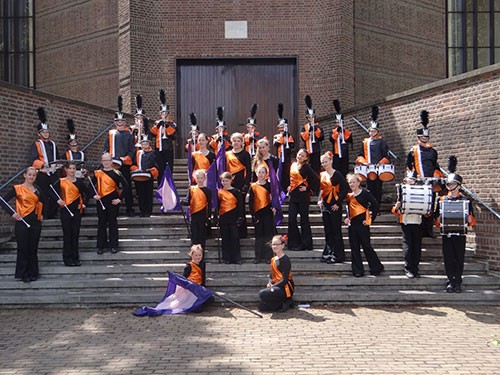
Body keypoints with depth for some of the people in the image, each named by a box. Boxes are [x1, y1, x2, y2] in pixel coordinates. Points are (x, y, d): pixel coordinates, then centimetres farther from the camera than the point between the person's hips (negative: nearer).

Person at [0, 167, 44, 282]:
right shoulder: (17, 188, -4)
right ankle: (23, 274, 11)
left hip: (35, 222, 4)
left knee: (33, 249, 8)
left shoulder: (37, 189, 10)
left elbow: (43, 202, 26)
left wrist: (41, 214, 15)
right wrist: (12, 213, -15)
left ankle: (33, 273, 17)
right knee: (23, 248, 0)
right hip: (22, 222, -4)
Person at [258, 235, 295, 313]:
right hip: (277, 286, 9)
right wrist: (269, 283, -4)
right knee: (261, 307, 0)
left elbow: (285, 280, -18)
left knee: (262, 294, -26)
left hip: (286, 289, -9)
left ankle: (285, 302, -9)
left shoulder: (285, 260, -14)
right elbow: (272, 275, 16)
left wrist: (272, 286, -18)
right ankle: (286, 302, 7)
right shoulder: (273, 259, 11)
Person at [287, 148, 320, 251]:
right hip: (293, 196, 7)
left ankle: (305, 243, 8)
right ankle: (294, 243, 11)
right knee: (291, 219, 3)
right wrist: (289, 187, 16)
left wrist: (308, 188, -12)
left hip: (303, 196, -6)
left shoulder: (306, 168, -8)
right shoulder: (293, 165, 12)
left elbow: (316, 179, -15)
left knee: (304, 219, 1)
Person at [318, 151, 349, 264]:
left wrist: (338, 202, -14)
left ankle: (338, 255, 6)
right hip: (324, 205, 7)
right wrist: (319, 200, 7)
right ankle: (328, 253, 19)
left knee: (336, 231, -1)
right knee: (327, 231, 11)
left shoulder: (337, 174, -9)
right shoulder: (322, 175, 11)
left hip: (334, 206, -7)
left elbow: (346, 188, -14)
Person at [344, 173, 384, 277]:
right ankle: (358, 271, 12)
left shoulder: (365, 193, -4)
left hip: (362, 223, -6)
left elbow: (375, 205, -6)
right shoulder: (349, 196, 12)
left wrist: (371, 218, -8)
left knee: (366, 246, -4)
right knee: (354, 248, 5)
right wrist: (347, 218, 7)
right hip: (352, 223, 6)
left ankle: (377, 268, 11)